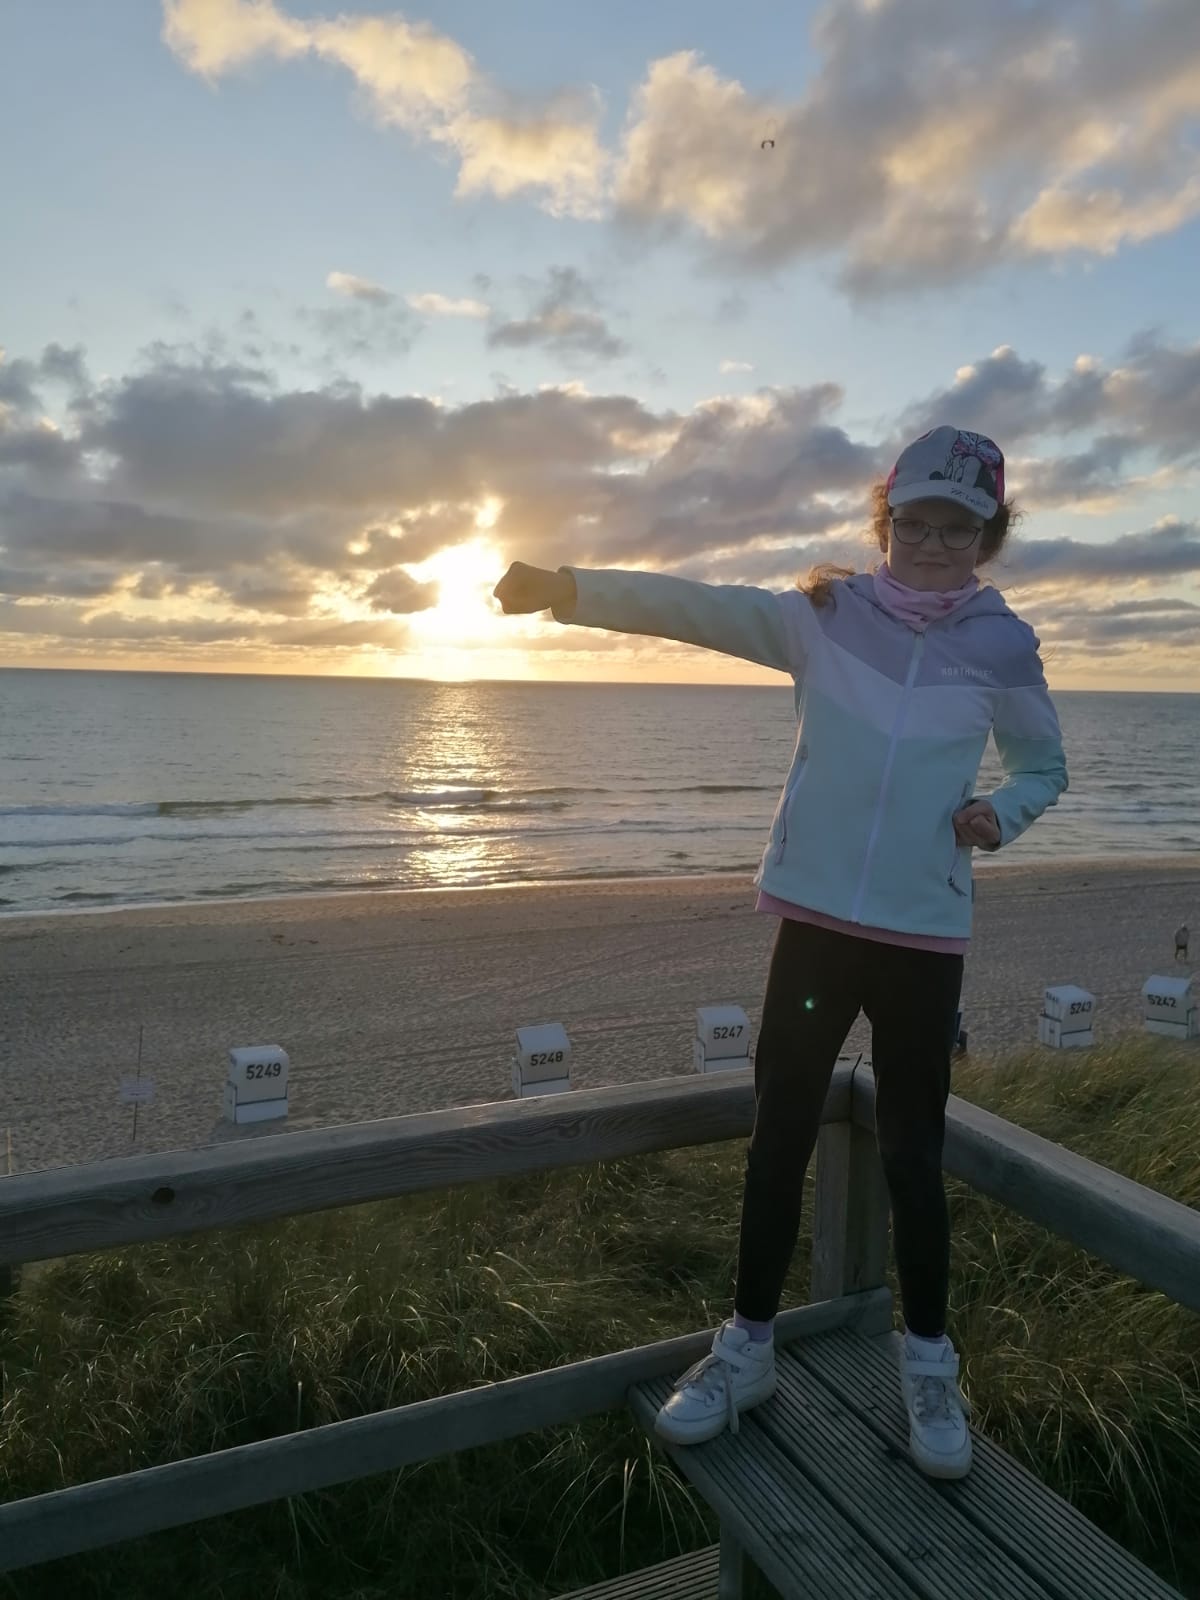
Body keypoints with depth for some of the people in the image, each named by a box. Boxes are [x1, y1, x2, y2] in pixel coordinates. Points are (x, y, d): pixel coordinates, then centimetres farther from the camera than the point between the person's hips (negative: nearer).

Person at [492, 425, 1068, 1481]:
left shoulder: (1002, 645, 1)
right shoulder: (825, 614, -1)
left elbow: (1045, 768, 14)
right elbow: (697, 608, -13)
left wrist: (1002, 815, -8)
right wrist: (569, 589, -25)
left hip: (924, 936, 0)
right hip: (814, 919, 1)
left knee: (912, 1156, 9)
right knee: (779, 1138, 9)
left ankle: (929, 1367, 32)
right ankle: (747, 1349, 29)